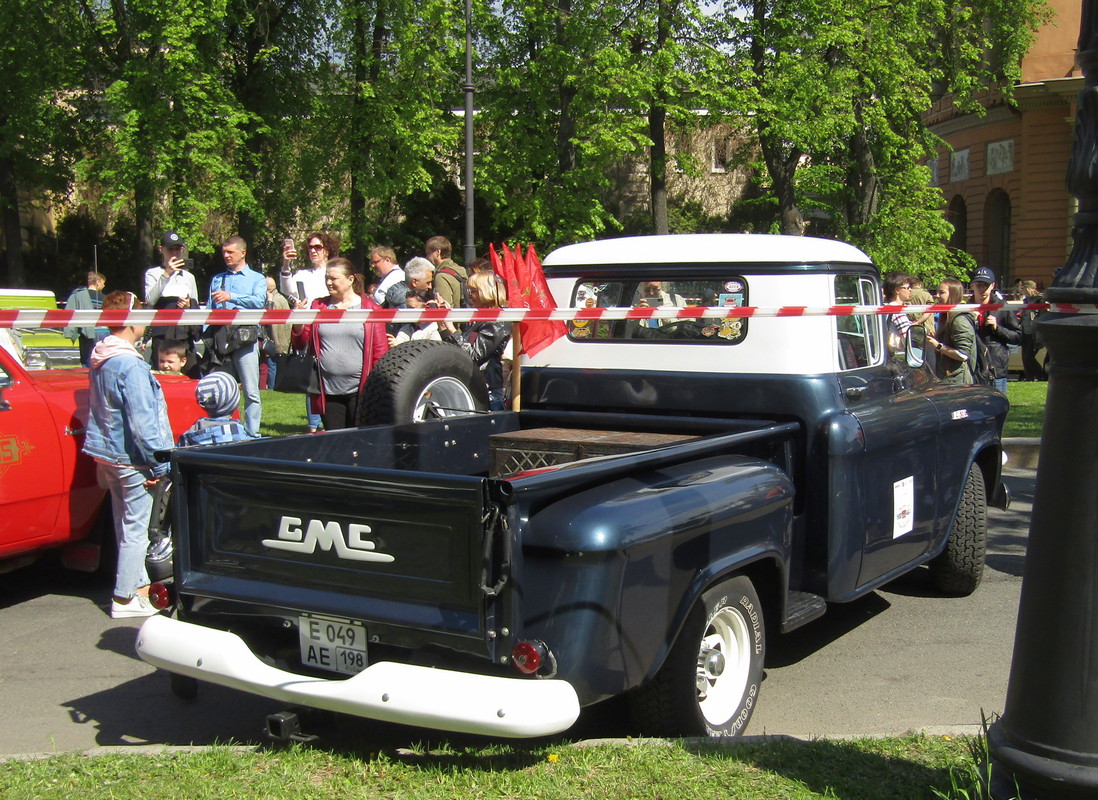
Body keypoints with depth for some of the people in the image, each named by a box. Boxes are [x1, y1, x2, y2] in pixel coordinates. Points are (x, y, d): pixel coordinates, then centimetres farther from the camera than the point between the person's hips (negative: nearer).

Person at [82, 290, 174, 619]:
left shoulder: (101, 359, 6)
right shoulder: (130, 364, -22)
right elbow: (142, 422, -23)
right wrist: (158, 466, -16)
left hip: (107, 455, 9)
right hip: (130, 459, -9)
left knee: (127, 525, 18)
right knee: (134, 529, 1)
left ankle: (139, 583, 30)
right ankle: (124, 599, 7)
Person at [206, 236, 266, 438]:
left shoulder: (257, 278, 12)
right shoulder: (217, 279, 25)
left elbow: (259, 301, -8)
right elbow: (210, 309, 19)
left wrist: (231, 297, -18)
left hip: (244, 337, -4)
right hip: (220, 338, 4)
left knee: (251, 391, -9)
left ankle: (252, 435, -8)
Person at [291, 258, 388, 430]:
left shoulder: (370, 308, 1)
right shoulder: (318, 306, 11)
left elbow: (380, 351, 0)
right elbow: (300, 344, 12)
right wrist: (299, 322, -6)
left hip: (359, 391, -3)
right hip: (328, 393, 3)